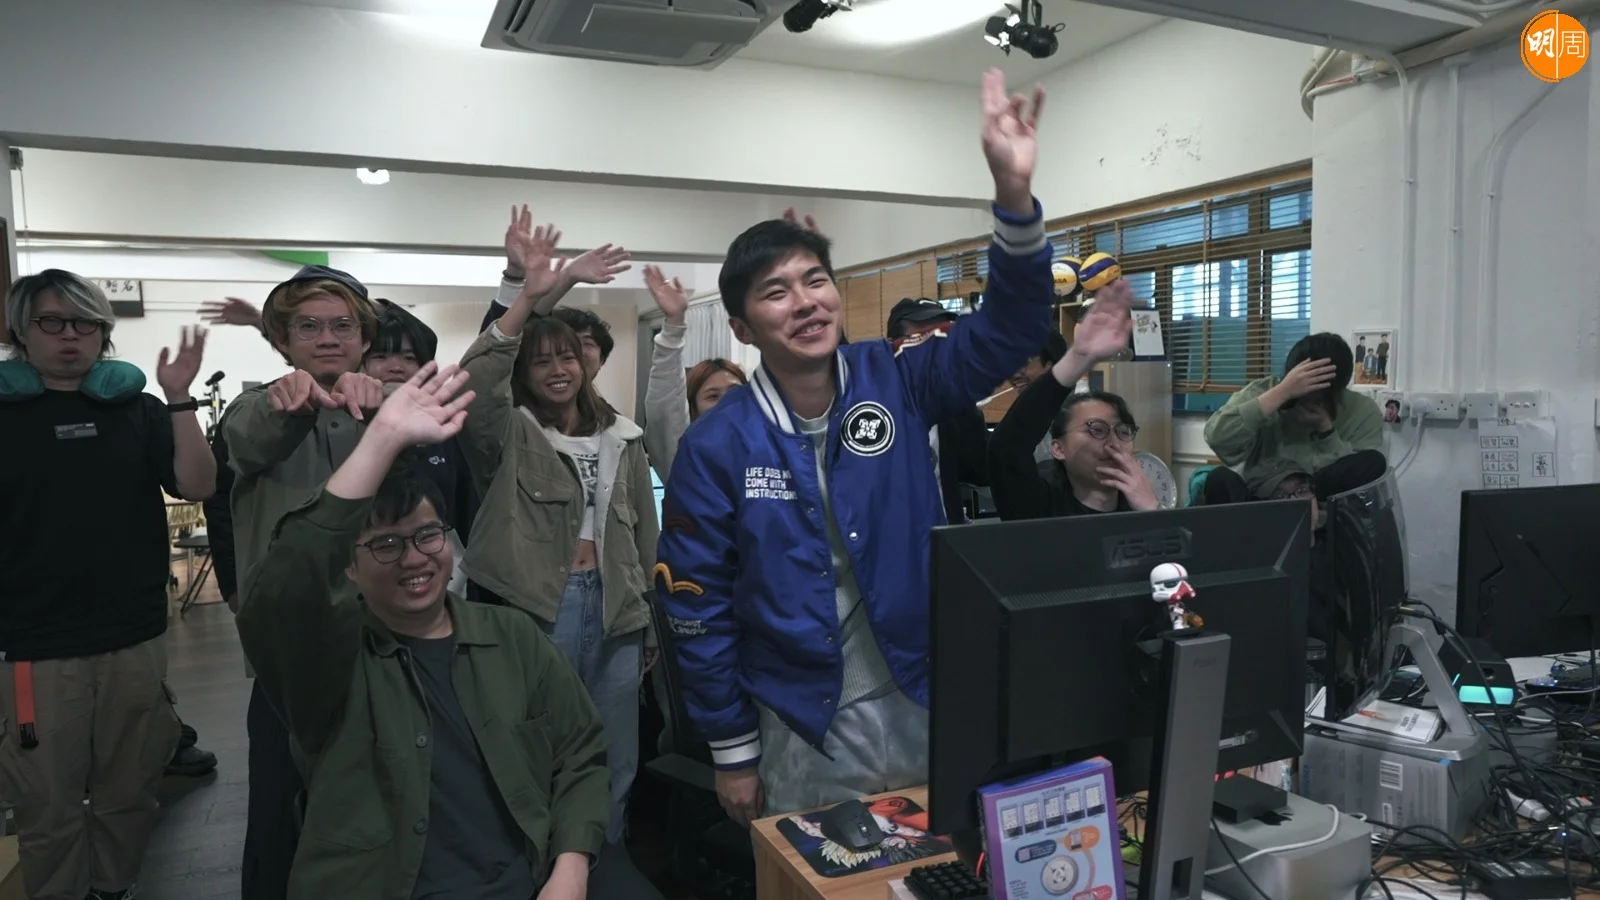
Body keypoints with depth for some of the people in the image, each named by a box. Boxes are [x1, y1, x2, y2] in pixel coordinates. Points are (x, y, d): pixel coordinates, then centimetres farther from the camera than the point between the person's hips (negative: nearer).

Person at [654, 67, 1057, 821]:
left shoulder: (895, 383, -6)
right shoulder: (717, 445, -11)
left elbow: (1012, 328, -15)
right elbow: (698, 606, -6)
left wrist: (1013, 190, -31)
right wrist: (732, 753, -2)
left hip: (925, 704, 2)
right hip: (803, 728, -2)